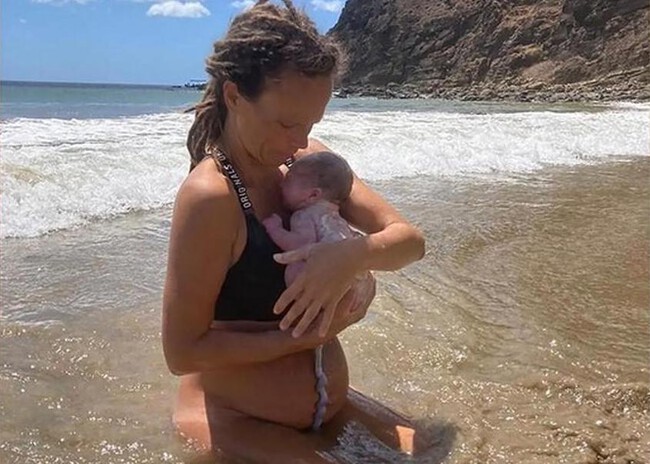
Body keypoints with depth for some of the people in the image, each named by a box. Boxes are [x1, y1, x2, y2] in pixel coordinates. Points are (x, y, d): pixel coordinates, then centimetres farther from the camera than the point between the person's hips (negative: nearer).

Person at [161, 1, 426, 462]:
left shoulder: (308, 159, -3)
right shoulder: (210, 195, -24)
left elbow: (409, 240, -6)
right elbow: (183, 351, -21)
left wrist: (354, 254, -27)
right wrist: (309, 335, -21)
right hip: (235, 423, -7)